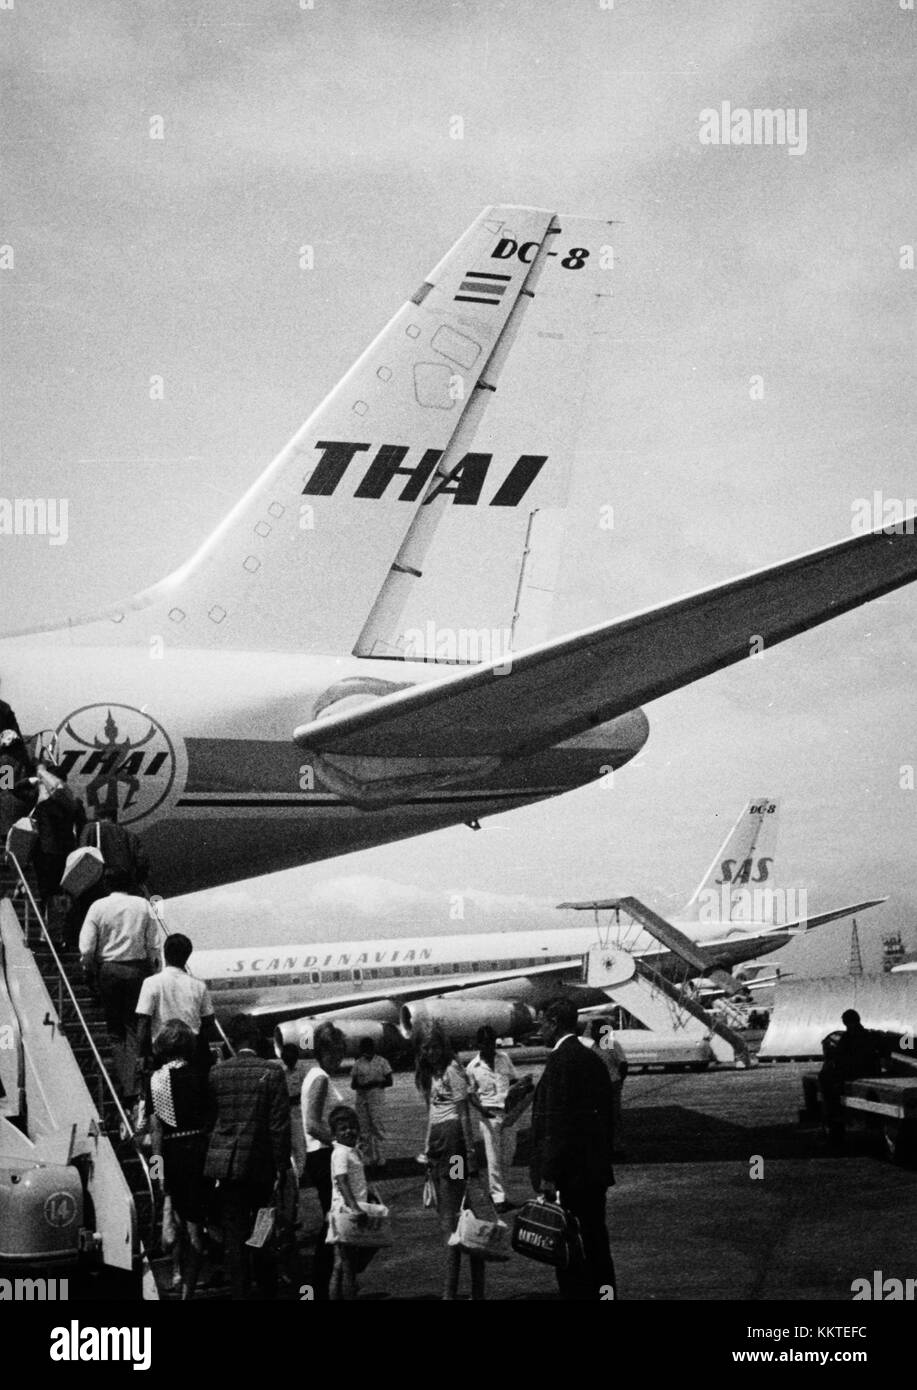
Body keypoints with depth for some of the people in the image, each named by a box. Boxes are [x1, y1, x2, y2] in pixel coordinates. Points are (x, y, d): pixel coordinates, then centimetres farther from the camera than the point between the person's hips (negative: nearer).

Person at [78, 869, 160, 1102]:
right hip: (138, 968, 1)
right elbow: (154, 945, 1)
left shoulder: (98, 907, -3)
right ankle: (134, 1087, 0)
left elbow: (86, 947, -5)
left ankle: (125, 1085, 4)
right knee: (135, 1028, 7)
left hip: (108, 969, -1)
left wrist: (88, 971, 9)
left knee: (116, 1031, 8)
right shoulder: (143, 905, 0)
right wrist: (152, 970, 11)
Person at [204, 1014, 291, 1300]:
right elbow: (280, 1124, -9)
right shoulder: (273, 1072, -8)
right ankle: (268, 1289, 25)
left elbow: (209, 1117, 6)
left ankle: (240, 1291, 6)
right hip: (261, 1164, 0)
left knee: (233, 1235, 6)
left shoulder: (217, 1072, -2)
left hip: (226, 1162, 0)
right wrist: (282, 1168, -3)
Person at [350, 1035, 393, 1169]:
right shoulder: (358, 1064, 9)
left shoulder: (381, 1062, 3)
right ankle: (369, 1159, 8)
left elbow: (389, 1081, 2)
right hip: (361, 1099, 3)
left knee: (378, 1127, -8)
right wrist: (361, 1086, -13)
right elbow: (353, 1084, 9)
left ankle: (379, 1157, -4)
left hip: (376, 1098, -3)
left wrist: (376, 1083, -15)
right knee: (364, 1130, 2)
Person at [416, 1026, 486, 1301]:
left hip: (453, 1139, -9)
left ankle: (451, 1291, -13)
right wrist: (427, 1149, 17)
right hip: (436, 1142, 9)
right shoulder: (429, 1074, 17)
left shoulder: (452, 1070, -8)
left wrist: (470, 1152, -17)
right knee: (445, 1217, 9)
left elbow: (464, 1114, -12)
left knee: (451, 1217, -11)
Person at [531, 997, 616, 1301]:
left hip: (569, 1173, -9)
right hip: (596, 1170, 9)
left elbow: (556, 1121, -19)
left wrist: (548, 1174, -18)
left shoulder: (561, 1060, -15)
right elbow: (605, 1114, 17)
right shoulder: (592, 1059, 13)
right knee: (594, 1239, 14)